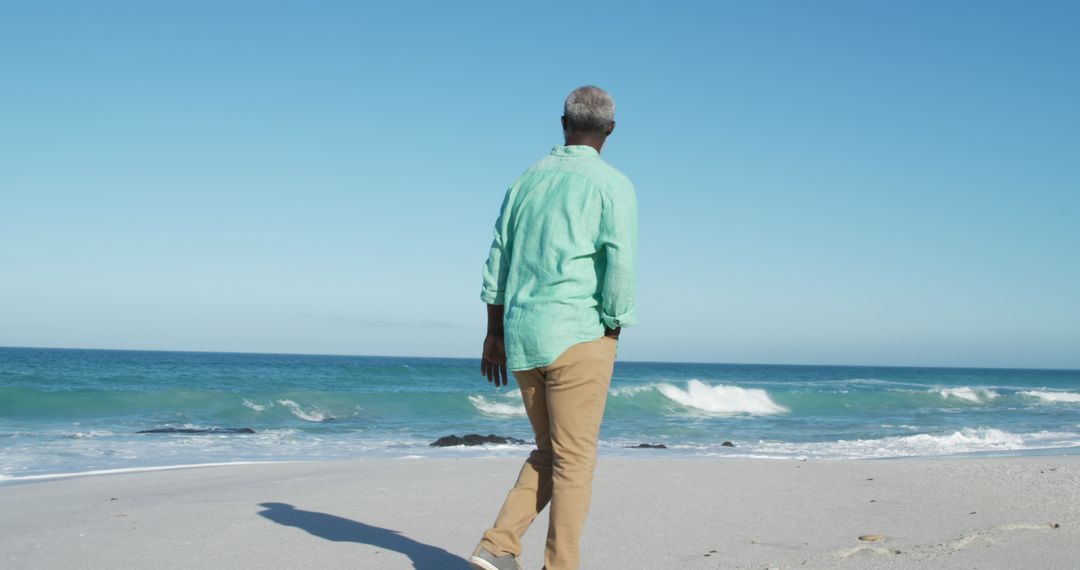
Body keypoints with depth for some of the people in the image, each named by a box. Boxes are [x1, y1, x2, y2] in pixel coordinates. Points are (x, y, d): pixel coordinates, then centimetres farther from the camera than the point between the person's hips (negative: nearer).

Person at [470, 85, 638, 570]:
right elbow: (619, 264, -14)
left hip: (523, 338, 6)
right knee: (574, 460, 1)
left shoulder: (527, 181, 14)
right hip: (578, 335, -6)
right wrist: (613, 332, -2)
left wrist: (494, 335, 20)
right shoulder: (612, 184, -4)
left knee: (550, 455, 17)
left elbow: (497, 261, 15)